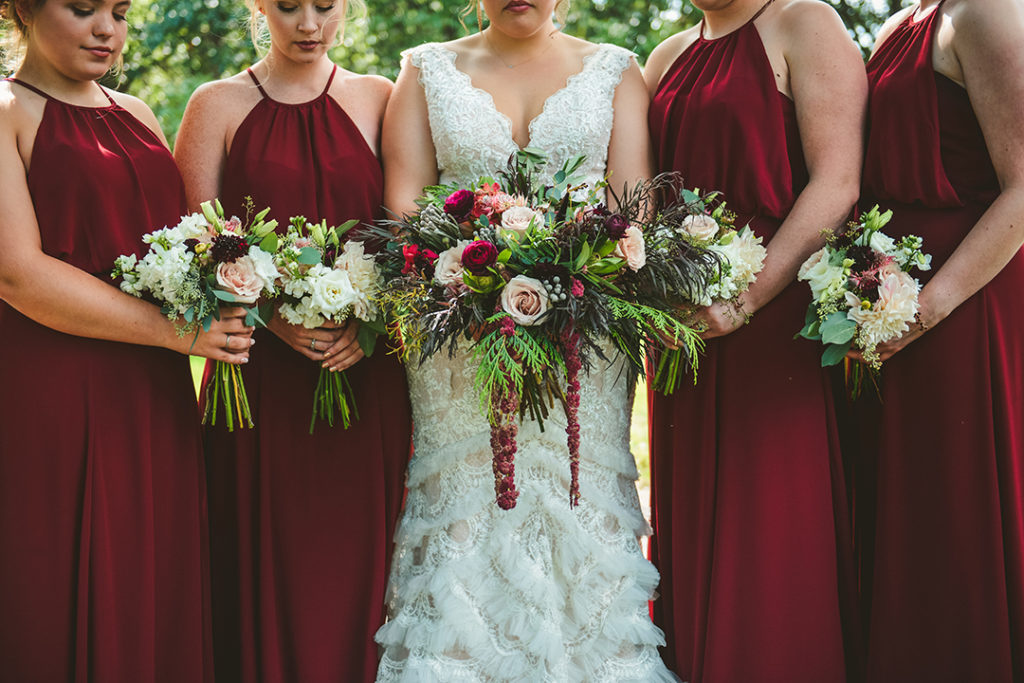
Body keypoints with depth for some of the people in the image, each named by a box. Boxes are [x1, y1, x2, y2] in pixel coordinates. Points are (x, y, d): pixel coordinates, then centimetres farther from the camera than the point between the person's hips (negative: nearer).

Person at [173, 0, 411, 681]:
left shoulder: (379, 99, 10)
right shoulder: (218, 105, 7)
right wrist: (270, 316, -14)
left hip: (368, 371, 1)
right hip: (262, 372, -1)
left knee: (358, 551, 3)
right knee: (267, 555, 0)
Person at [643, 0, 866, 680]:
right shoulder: (668, 58, 18)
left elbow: (836, 182, -11)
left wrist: (745, 300, -18)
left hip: (778, 316, -6)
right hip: (688, 323, 6)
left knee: (771, 542, -4)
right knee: (693, 530, 9)